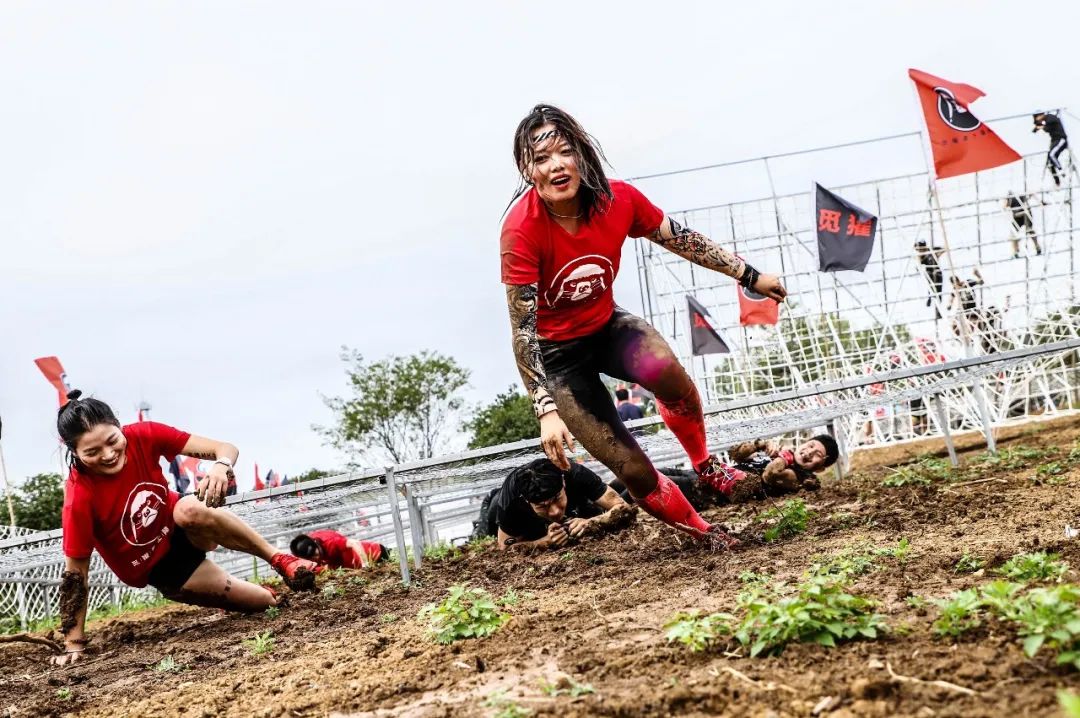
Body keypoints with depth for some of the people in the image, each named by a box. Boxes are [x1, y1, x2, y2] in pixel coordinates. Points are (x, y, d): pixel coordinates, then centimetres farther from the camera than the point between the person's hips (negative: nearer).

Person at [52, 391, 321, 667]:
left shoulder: (143, 436, -20)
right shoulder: (79, 498, -27)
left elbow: (225, 448, -22)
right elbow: (75, 572, -19)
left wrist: (221, 467, -45)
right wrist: (73, 643, -20)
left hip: (183, 529, 2)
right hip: (156, 567, -2)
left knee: (190, 510, -37)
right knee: (268, 601, -12)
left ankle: (280, 560, -18)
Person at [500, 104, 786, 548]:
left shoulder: (619, 199, -17)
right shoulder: (521, 231, -30)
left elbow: (683, 241, 0)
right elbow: (522, 329, -27)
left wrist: (750, 276, 6)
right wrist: (546, 410, -34)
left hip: (607, 326, 4)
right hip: (556, 353, -3)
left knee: (665, 370, -28)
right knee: (630, 467, -10)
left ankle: (705, 464, 2)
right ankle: (699, 531, 15)